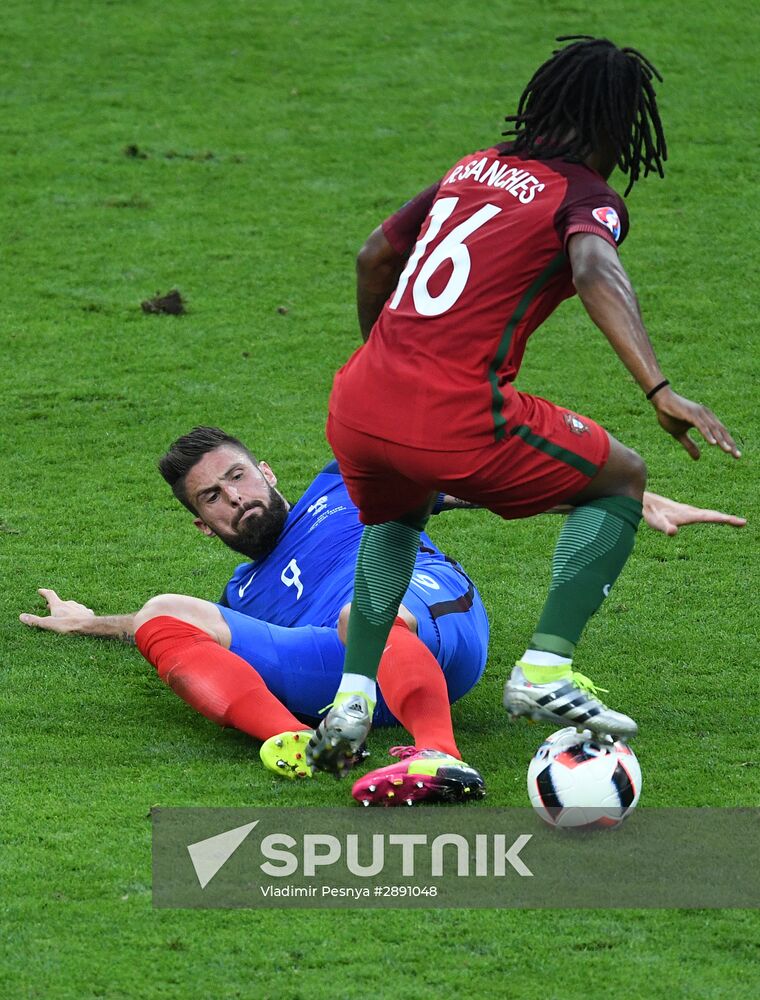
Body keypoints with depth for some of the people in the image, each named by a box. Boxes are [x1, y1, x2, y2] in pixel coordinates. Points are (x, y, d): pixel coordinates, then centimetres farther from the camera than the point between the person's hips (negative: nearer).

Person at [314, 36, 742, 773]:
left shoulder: (475, 169, 22)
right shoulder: (585, 197, 2)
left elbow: (375, 256, 32)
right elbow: (596, 274, -21)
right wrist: (660, 390, -32)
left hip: (355, 404, 6)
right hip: (454, 420, -6)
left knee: (398, 514, 38)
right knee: (621, 479, 16)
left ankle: (352, 698, 20)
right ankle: (545, 670, 4)